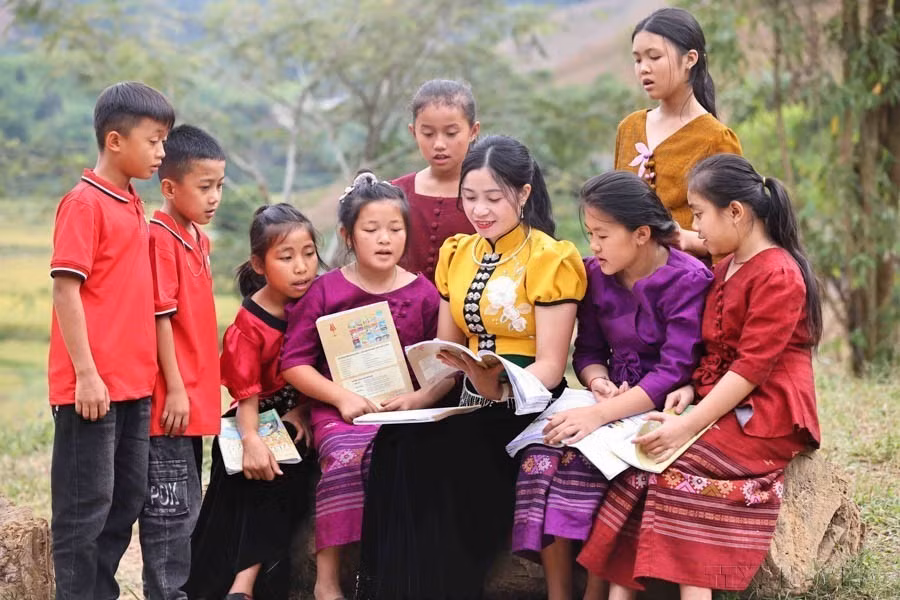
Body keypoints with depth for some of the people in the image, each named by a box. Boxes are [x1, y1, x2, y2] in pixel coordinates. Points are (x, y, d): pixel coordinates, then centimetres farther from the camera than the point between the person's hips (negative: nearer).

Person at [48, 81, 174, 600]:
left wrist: (146, 373, 15)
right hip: (92, 387, -8)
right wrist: (86, 373, -18)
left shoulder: (133, 207, 14)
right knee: (86, 506, -2)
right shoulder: (84, 204, -11)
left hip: (134, 384, 8)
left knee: (125, 503, 13)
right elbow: (66, 289, -15)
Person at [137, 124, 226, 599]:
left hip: (195, 396, 9)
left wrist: (199, 388, 18)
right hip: (172, 399, -9)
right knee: (170, 505, -5)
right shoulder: (161, 239, -13)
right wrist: (175, 389, -17)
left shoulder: (198, 239, 14)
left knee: (185, 504, 14)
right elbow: (159, 316, -16)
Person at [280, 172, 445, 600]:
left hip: (403, 414, 1)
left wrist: (421, 397, -9)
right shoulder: (326, 291, 6)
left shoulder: (423, 294, 10)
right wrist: (342, 397, -9)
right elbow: (294, 362, 3)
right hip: (340, 413, -1)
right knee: (345, 458, -33)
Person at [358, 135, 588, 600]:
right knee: (397, 444, -24)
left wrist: (497, 389, -29)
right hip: (469, 401, 5)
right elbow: (447, 352, 13)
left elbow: (550, 366, -11)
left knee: (429, 454, -29)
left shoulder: (551, 260, -7)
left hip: (527, 406, -5)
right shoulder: (456, 254, 13)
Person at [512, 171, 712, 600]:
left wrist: (600, 414, -30)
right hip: (612, 401, 6)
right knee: (542, 450, -23)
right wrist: (599, 382, -13)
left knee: (584, 455, -31)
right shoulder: (596, 274, 8)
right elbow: (587, 352, 12)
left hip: (660, 411, -6)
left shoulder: (688, 281, -12)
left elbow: (674, 371, -21)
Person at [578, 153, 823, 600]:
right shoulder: (724, 269, 18)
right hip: (723, 406, 8)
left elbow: (752, 365, -19)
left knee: (671, 467, -27)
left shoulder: (778, 275, -12)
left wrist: (690, 425, -24)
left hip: (765, 418, -8)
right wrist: (690, 388, -1)